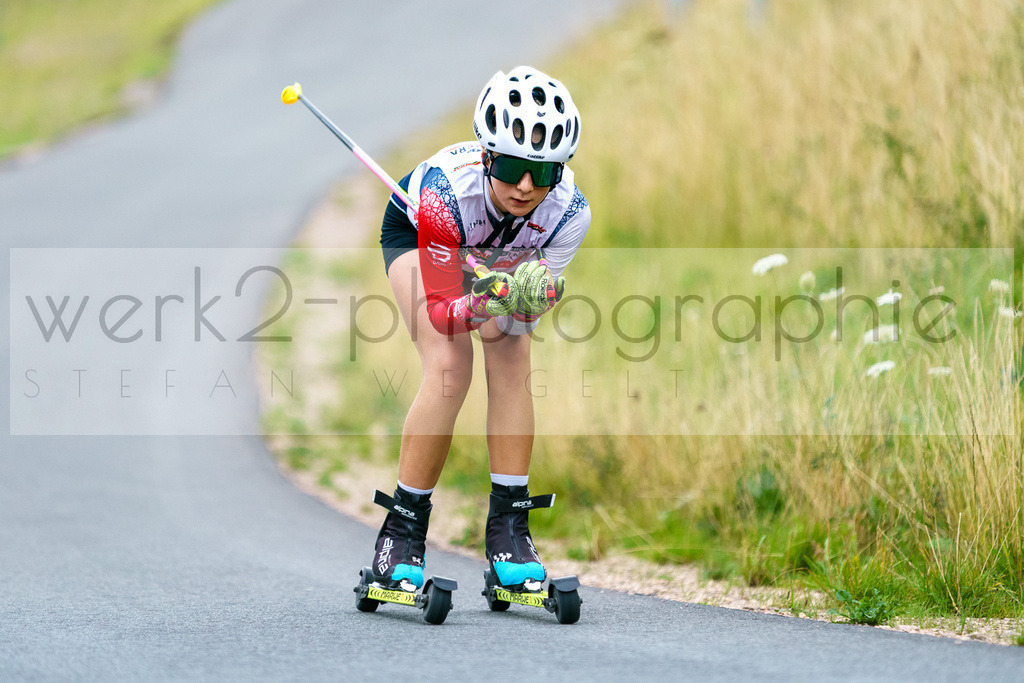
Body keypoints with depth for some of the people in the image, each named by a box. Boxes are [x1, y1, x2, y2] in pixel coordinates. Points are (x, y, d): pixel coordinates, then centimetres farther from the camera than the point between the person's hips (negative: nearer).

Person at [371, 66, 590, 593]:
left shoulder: (569, 212, -34)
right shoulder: (448, 189, -43)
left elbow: (523, 314, -22)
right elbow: (439, 311, -35)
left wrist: (525, 300, -44)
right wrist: (489, 302, -54)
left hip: (503, 252, 3)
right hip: (416, 234, -3)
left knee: (512, 364, -16)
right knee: (450, 367, -20)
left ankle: (508, 527, -5)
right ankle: (402, 528, -10)